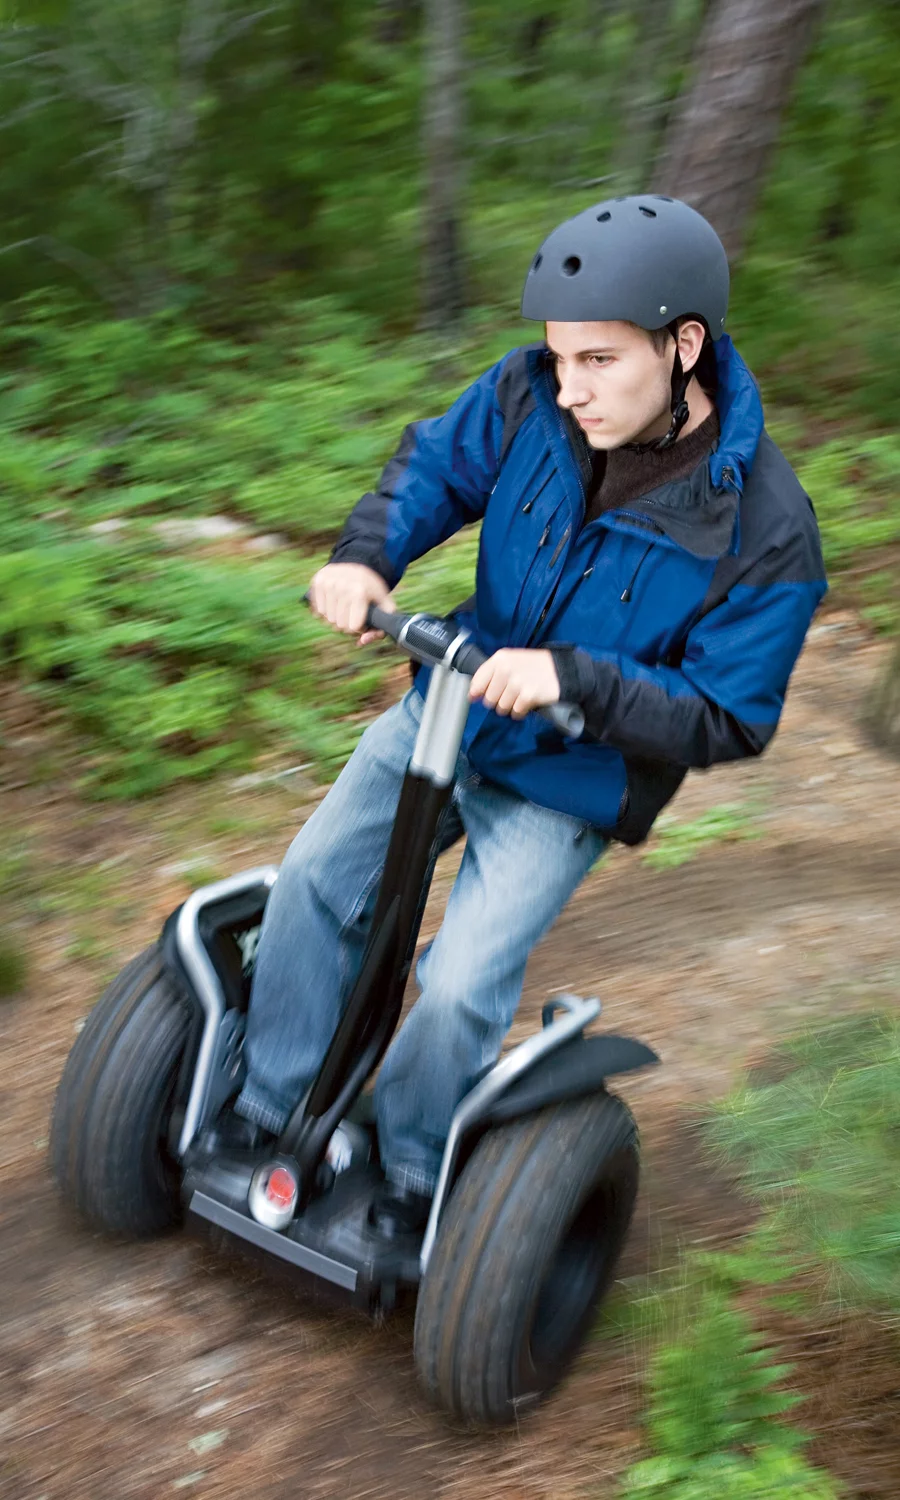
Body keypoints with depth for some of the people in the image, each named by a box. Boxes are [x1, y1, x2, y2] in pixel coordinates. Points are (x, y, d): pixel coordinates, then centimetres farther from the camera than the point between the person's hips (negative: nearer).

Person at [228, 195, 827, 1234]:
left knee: (460, 988, -12)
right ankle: (266, 1112, 17)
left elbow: (727, 721, -20)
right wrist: (366, 554, -18)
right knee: (314, 881, -3)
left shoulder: (763, 531, -25)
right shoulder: (531, 395, -14)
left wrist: (572, 677, -34)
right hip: (447, 706, 5)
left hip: (566, 782, -4)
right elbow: (434, 463, 3)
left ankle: (409, 1179, 17)